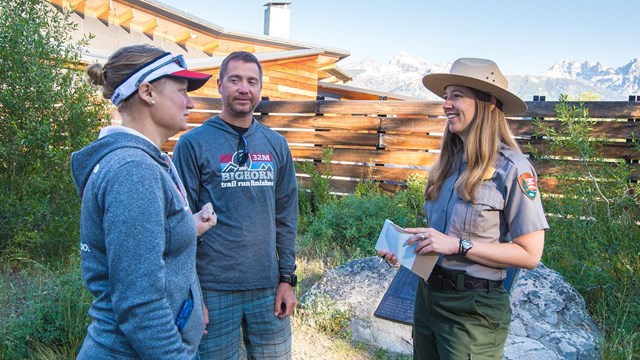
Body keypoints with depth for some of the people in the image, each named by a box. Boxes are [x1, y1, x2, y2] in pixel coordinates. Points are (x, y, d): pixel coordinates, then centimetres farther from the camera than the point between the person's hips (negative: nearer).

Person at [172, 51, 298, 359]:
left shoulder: (276, 144, 7)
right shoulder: (193, 143, -6)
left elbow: (286, 216, 9)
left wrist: (287, 278, 6)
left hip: (268, 287, 4)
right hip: (214, 289, -3)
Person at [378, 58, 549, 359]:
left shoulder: (512, 168, -16)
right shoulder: (450, 162, 6)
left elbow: (529, 254, -16)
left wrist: (458, 245, -22)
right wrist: (408, 247, -1)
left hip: (473, 308, -7)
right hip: (427, 295, 7)